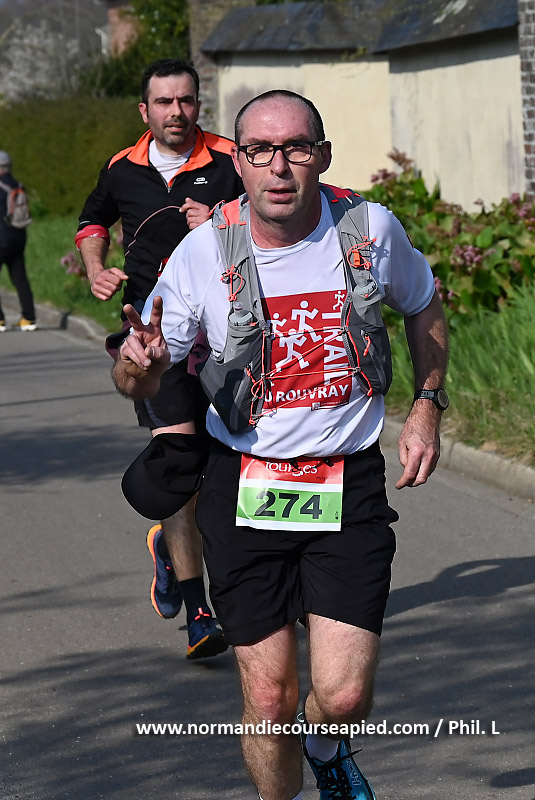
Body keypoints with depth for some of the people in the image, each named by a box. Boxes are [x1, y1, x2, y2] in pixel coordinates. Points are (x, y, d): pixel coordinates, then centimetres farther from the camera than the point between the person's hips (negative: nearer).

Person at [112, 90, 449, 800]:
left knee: (343, 697, -7)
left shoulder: (371, 230, -6)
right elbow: (140, 383, 0)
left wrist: (426, 408, 6)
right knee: (268, 698, -2)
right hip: (242, 485, 0)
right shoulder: (202, 253, -9)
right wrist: (140, 363, -23)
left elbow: (424, 308, 17)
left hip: (350, 482, 0)